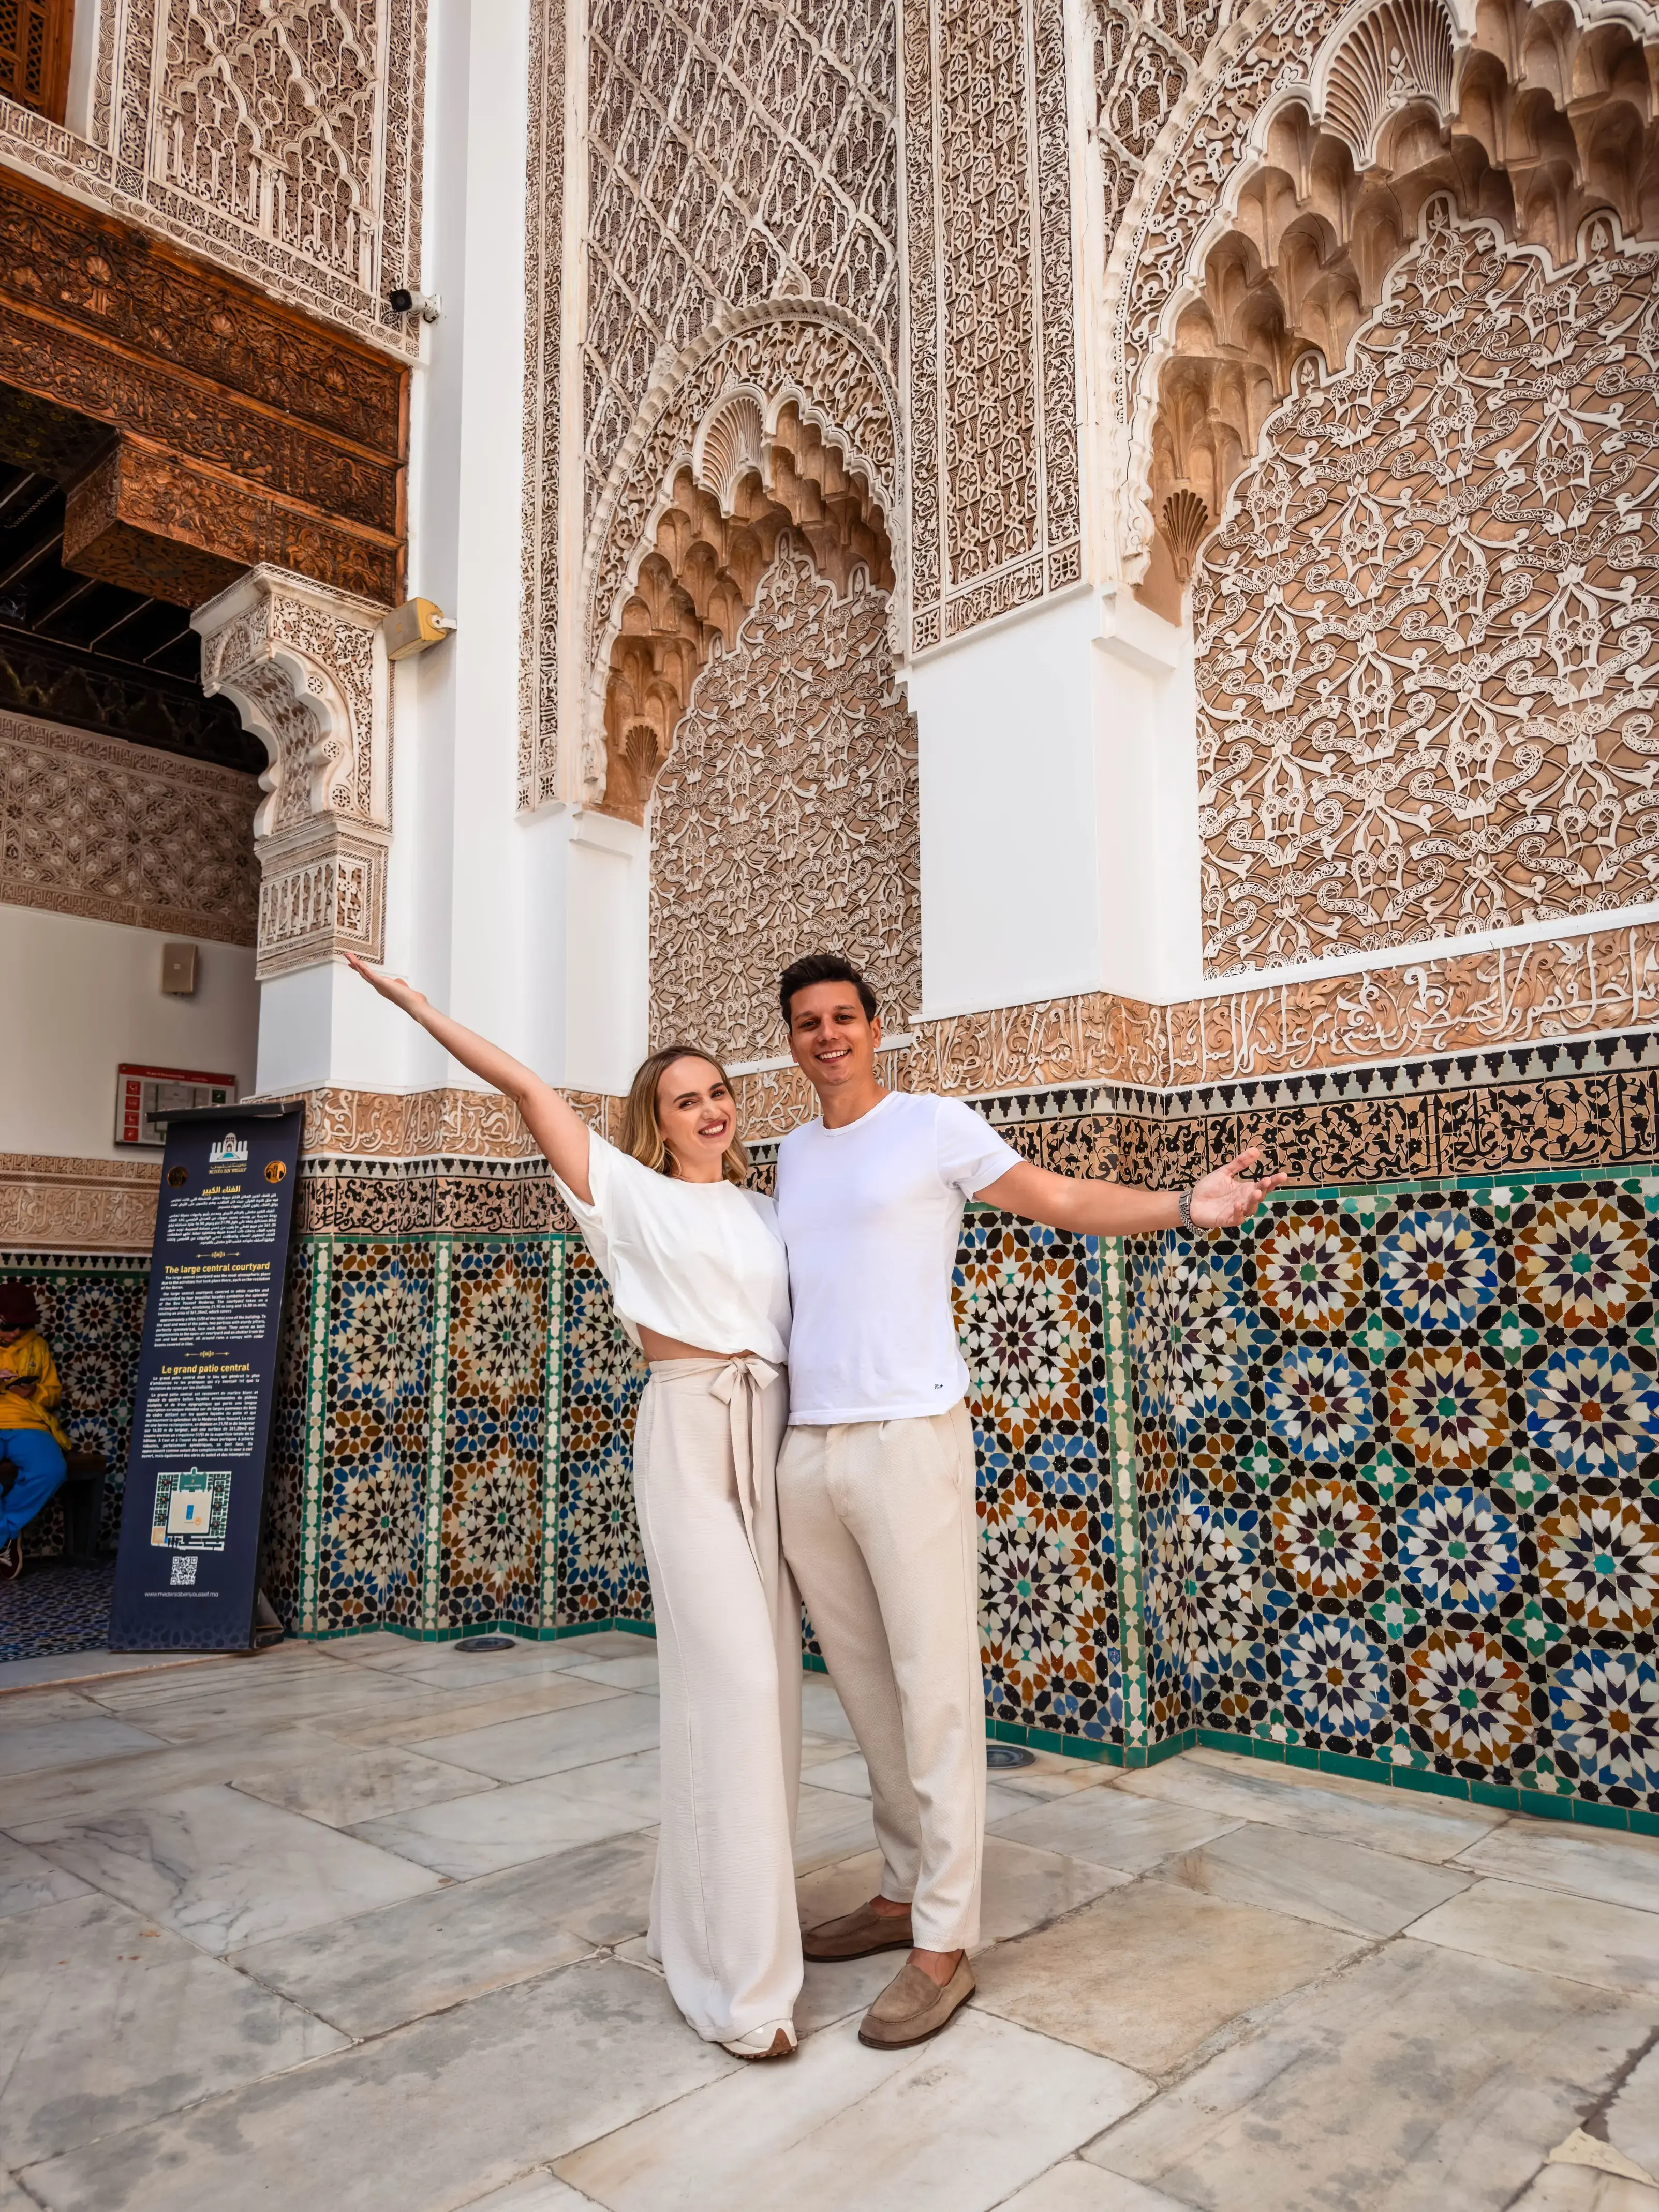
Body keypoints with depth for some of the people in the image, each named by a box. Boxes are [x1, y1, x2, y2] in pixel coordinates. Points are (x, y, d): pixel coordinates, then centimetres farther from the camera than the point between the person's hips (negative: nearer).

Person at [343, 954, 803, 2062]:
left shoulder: (767, 1211, 17)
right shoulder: (631, 1193, 4)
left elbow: (807, 1324, 17)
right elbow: (531, 1089, 0)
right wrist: (423, 1007, 0)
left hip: (775, 1439, 5)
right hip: (689, 1436, -5)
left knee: (768, 1674, 7)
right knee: (730, 1680, -11)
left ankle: (736, 1898, 25)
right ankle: (742, 1977, -3)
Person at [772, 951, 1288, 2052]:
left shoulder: (934, 1125, -1)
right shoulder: (793, 1154, 17)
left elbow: (1062, 1198, -3)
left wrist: (1185, 1206, -16)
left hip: (908, 1435, -6)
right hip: (806, 1447, 6)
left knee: (934, 1687, -2)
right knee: (863, 1685, 14)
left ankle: (945, 1941, 9)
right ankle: (904, 1891, 29)